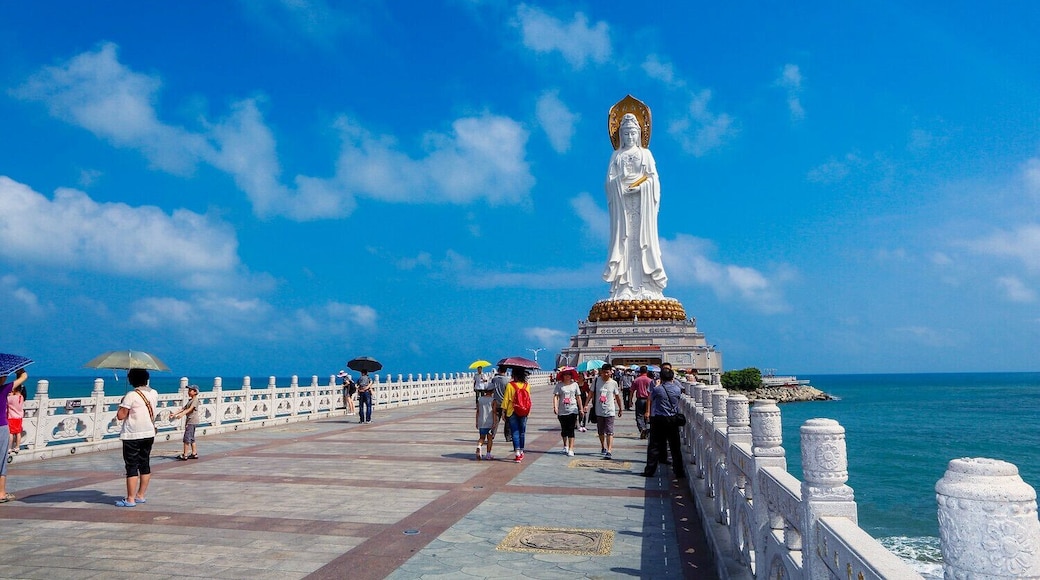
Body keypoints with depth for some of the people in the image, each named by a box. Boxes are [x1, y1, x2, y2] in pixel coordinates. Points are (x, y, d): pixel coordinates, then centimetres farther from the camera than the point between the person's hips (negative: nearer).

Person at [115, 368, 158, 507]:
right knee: (144, 465, 13)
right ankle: (140, 495, 21)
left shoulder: (131, 396, -15)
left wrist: (122, 404, 1)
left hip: (133, 436, -6)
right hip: (149, 434, 6)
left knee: (131, 467, -1)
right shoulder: (154, 393, 4)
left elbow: (120, 416, -16)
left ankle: (130, 499, 2)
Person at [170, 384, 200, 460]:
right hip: (189, 421, 10)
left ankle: (185, 455, -10)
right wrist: (174, 414, 10)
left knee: (187, 438, -11)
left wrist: (182, 414, -35)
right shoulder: (190, 400, 20)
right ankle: (194, 454, 17)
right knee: (191, 438, 12)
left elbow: (190, 409, -23)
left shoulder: (195, 400, -10)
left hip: (192, 421, -10)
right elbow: (183, 408, 17)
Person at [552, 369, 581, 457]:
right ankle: (565, 446, 35)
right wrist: (555, 407, -19)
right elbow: (555, 396, -6)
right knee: (564, 430, 13)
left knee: (571, 430, -6)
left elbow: (578, 397, 10)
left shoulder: (574, 384, 3)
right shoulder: (559, 385, -1)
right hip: (562, 411, 0)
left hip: (572, 410, 0)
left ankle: (571, 449, -5)